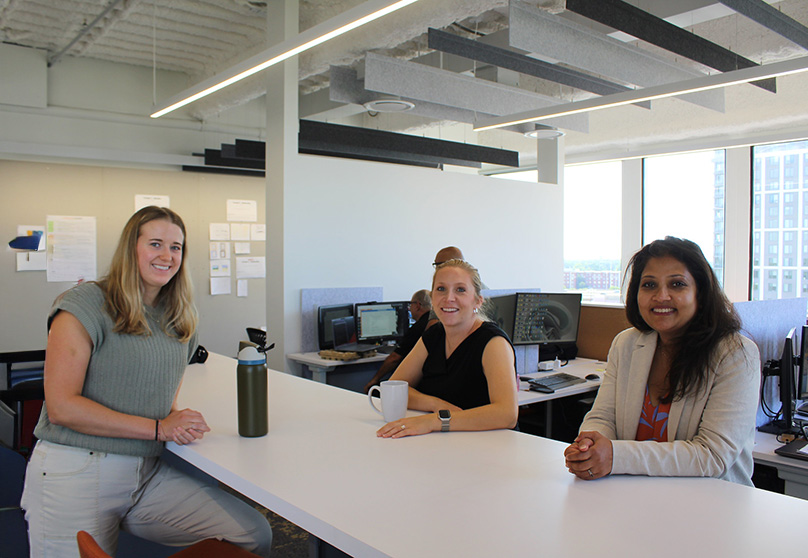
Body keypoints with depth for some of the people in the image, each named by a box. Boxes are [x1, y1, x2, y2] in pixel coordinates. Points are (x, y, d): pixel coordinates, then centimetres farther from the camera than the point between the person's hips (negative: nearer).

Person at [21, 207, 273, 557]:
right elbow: (61, 406, -13)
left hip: (148, 474, 5)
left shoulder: (180, 320, 12)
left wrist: (179, 420, -1)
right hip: (75, 473, -5)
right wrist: (159, 428, -15)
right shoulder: (86, 304, -7)